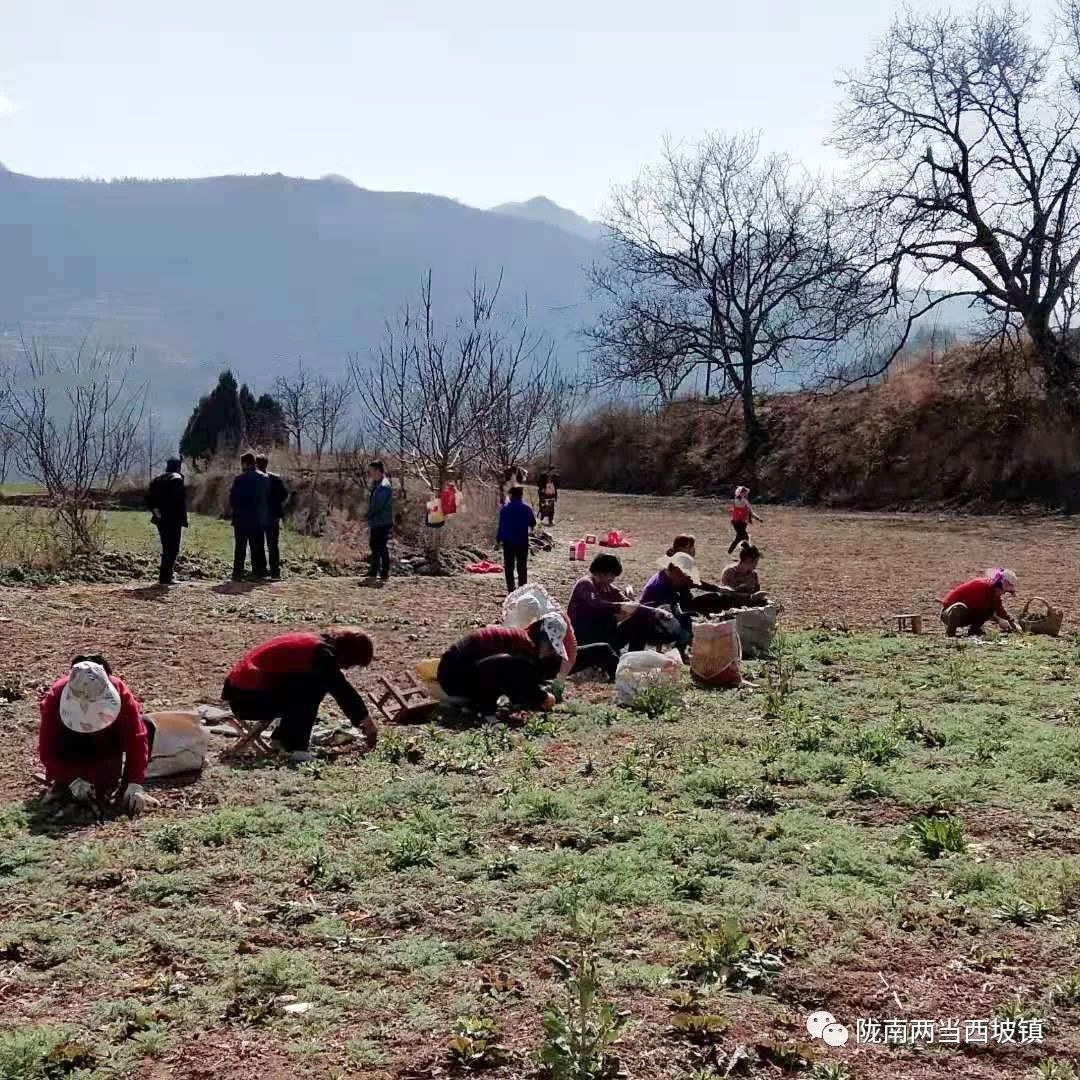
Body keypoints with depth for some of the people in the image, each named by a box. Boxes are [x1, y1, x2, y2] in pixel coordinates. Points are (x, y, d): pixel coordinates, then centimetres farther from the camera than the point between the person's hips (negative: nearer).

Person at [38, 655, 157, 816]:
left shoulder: (120, 694, -34)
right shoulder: (56, 696, -34)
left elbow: (136, 740, -34)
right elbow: (47, 746, -30)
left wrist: (135, 784, -42)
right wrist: (72, 780, -40)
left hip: (107, 744, 1)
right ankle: (64, 784, -10)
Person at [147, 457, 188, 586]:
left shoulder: (157, 480, 13)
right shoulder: (177, 479, -9)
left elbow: (149, 499, 13)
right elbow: (181, 501, -15)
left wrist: (156, 512, 15)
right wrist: (183, 520, -12)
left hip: (161, 519, 7)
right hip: (173, 520, -7)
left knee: (166, 548, 18)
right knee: (173, 549, -4)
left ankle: (167, 574, 25)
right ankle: (166, 576, -10)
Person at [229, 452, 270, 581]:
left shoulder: (240, 479, -12)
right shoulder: (265, 478, 5)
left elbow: (233, 498, -9)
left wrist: (233, 510, 7)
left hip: (242, 519, -4)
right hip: (260, 519, 4)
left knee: (240, 548, 1)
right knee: (258, 548, 8)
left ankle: (238, 573, -1)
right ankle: (259, 573, 7)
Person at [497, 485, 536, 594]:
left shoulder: (505, 508, -7)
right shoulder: (527, 508, -4)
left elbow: (501, 525, -6)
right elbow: (533, 523, 5)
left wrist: (498, 539, 2)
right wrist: (530, 528, 28)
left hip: (508, 541, -1)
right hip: (522, 541, 1)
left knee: (509, 566, 7)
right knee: (522, 566, 10)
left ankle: (511, 590, 4)